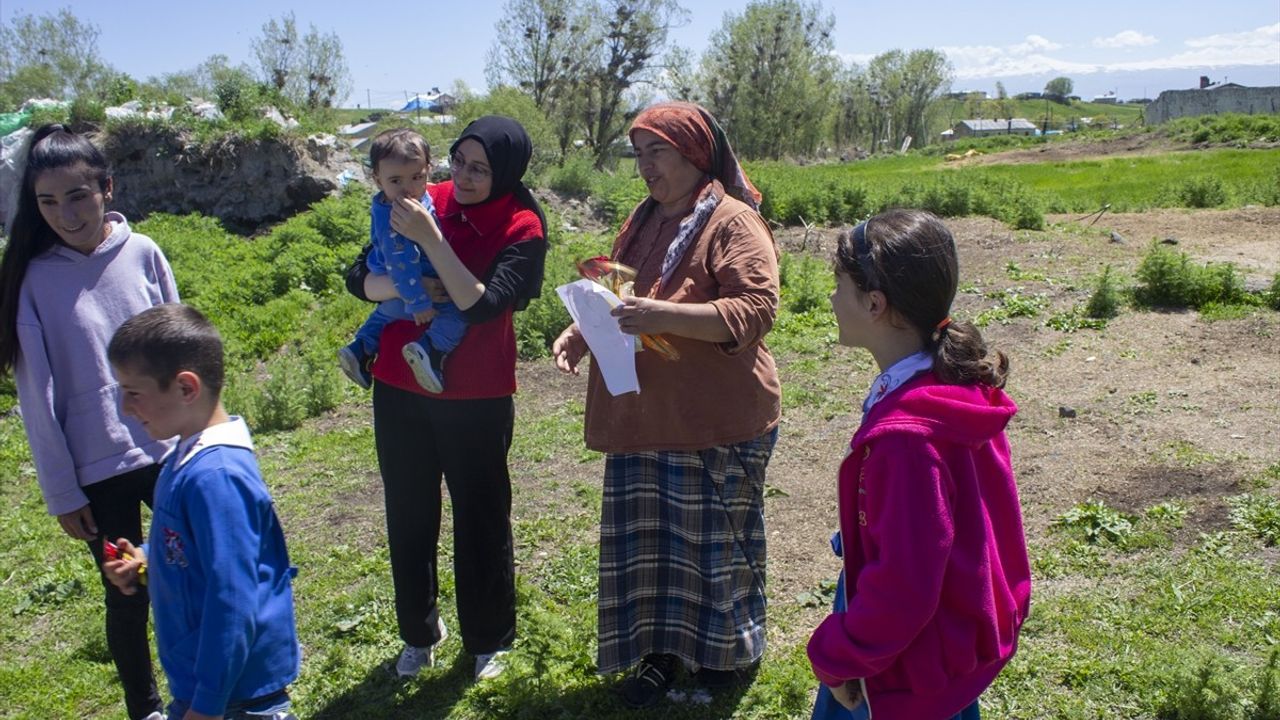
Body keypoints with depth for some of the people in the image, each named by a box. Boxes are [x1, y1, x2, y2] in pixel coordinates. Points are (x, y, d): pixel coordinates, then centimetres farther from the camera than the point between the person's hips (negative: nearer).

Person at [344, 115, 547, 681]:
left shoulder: (522, 229, -10)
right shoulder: (427, 202, -1)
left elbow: (482, 304, -23)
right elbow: (359, 278, -2)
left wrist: (428, 237, -28)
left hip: (476, 398, -4)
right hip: (400, 386, 4)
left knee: (480, 517, 10)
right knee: (408, 515, 14)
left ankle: (488, 639, 31)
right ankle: (418, 633, 36)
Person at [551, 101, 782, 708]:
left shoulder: (732, 222, -11)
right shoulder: (643, 220, 13)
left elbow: (755, 311, -20)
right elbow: (619, 295, 23)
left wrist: (665, 317, -30)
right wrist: (584, 329, 3)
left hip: (715, 421, -7)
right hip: (643, 417, 7)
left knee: (715, 539, 8)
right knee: (648, 538, 12)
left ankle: (730, 648, 30)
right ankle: (662, 647, 30)